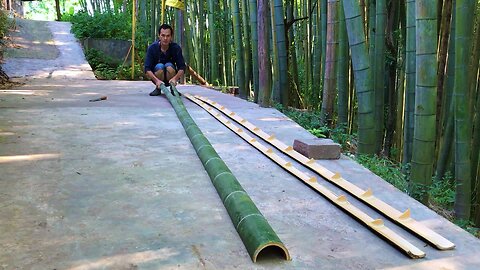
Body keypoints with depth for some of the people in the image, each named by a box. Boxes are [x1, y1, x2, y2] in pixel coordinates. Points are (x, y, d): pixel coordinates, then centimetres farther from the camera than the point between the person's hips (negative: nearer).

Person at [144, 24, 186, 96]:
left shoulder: (176, 48, -15)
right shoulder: (152, 48, -17)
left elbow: (182, 68, -18)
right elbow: (147, 69, -20)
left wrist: (175, 78, -39)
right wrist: (157, 80, -38)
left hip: (171, 79, 0)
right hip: (156, 77, 0)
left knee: (169, 66, -29)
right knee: (160, 66, -30)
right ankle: (158, 88, -6)